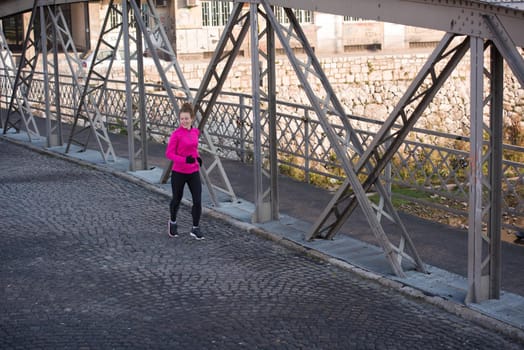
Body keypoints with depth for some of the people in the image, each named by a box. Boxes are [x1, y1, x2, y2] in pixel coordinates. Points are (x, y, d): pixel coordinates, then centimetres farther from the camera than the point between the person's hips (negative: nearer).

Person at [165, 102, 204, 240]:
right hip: (179, 172, -4)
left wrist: (197, 157, 1)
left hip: (194, 172, 4)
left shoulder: (195, 132, 2)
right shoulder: (176, 134, -15)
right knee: (176, 200, 15)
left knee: (198, 201, -4)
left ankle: (195, 229, 10)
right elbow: (169, 153, -15)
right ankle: (173, 222, 41)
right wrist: (184, 160, -27)